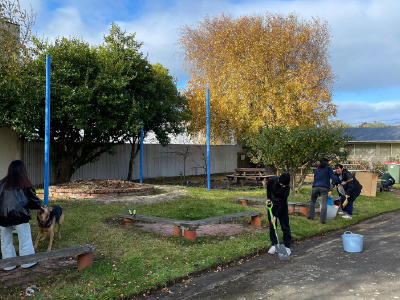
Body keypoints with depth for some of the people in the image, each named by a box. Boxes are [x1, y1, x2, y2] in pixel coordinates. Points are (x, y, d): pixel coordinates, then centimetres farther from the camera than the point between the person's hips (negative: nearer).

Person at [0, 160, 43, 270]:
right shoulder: (25, 185, -11)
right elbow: (34, 201, -3)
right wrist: (39, 203, 18)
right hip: (20, 217, -3)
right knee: (25, 240, 12)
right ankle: (27, 262, 22)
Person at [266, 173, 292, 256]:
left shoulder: (287, 188, -30)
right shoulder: (272, 180, -24)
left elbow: (282, 203, -25)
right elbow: (268, 187, 3)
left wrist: (276, 216, -25)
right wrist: (268, 198, -6)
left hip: (282, 206, -2)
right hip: (272, 204, 3)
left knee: (285, 226, -2)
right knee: (272, 226, 3)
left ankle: (287, 246, 7)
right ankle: (274, 245, 11)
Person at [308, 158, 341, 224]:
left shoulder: (317, 170, 24)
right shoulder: (328, 168, 9)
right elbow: (333, 176, -5)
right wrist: (339, 182, -7)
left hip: (315, 187, 4)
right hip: (324, 188, -4)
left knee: (312, 202, 20)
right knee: (324, 204, -5)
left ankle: (311, 216, 17)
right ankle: (323, 220, -12)